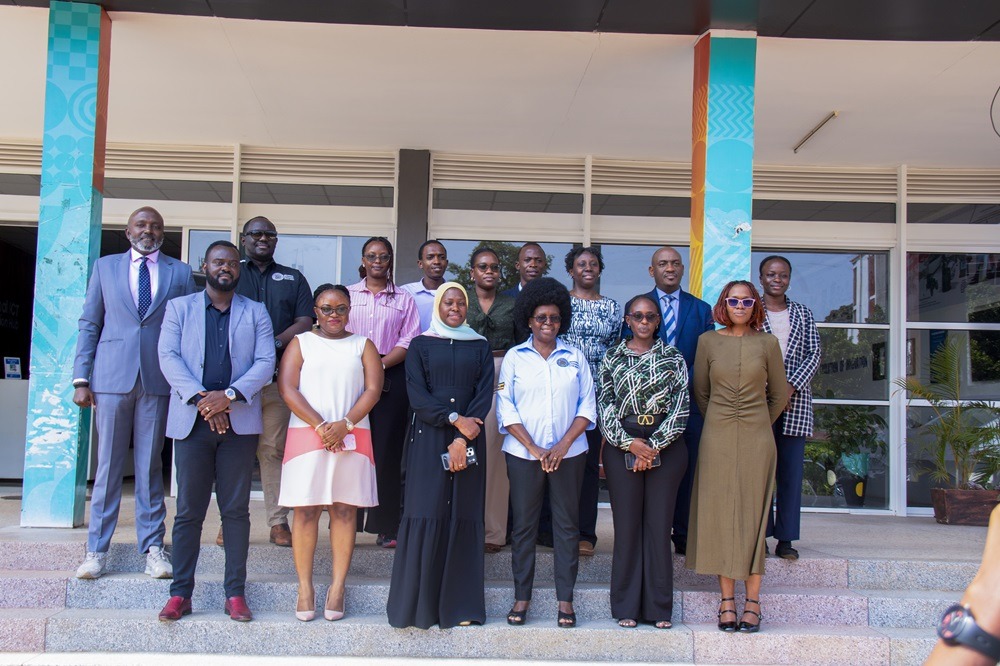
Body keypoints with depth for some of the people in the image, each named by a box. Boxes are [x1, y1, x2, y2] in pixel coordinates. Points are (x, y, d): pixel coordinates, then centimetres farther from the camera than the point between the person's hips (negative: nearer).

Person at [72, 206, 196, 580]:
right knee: (108, 464, 3)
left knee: (150, 465, 5)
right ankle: (96, 549, 11)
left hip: (158, 380, 0)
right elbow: (89, 325, 9)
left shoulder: (180, 273, 9)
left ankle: (152, 547, 11)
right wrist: (81, 379, 2)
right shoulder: (105, 267, 11)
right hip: (112, 377, 0)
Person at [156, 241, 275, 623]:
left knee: (236, 510, 3)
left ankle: (235, 593, 8)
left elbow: (265, 363, 2)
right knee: (189, 511, 2)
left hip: (239, 421, 0)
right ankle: (180, 593, 8)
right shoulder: (179, 308, 13)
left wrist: (229, 395, -13)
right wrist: (200, 398, -13)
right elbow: (168, 357, 1)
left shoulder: (255, 312, 13)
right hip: (191, 420, 0)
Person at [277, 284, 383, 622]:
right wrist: (320, 425, -10)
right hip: (306, 437, -1)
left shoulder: (363, 345, 14)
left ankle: (337, 587, 4)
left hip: (351, 438, 1)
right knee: (305, 510, -2)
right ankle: (305, 588, 4)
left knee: (344, 510, 0)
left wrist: (345, 423, -12)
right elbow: (287, 388, -1)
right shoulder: (301, 342, 11)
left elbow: (373, 389, 2)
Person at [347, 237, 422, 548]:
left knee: (387, 451, -1)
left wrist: (380, 364, -11)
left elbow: (409, 341, 3)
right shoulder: (347, 294, 14)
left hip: (391, 379, 0)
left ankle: (385, 526, 4)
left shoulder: (404, 299, 12)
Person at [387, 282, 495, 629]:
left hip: (468, 440, 2)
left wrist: (462, 439, -10)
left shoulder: (480, 347, 12)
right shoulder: (420, 346, 8)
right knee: (426, 515, -5)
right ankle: (417, 604, 2)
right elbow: (417, 395, -3)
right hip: (428, 439, -1)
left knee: (464, 517, 1)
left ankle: (461, 605, 7)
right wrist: (454, 419, -15)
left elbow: (484, 395, 3)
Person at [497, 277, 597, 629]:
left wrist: (563, 445, -8)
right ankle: (521, 597, 11)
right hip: (523, 454, -1)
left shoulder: (575, 357, 8)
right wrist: (533, 448, -9)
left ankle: (565, 599, 10)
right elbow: (505, 407, -1)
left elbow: (587, 406, 4)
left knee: (567, 524, 3)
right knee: (523, 524, 3)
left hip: (569, 453, 1)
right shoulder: (514, 357, 5)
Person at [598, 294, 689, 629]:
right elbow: (604, 404, 1)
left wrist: (654, 445, -9)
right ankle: (627, 605, 11)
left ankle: (659, 607, 12)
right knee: (626, 524, 2)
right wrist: (629, 442, -12)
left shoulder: (673, 357, 8)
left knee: (659, 524, 3)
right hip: (622, 446, 0)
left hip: (665, 446, 0)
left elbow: (682, 404, 0)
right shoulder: (613, 357, 8)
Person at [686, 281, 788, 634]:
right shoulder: (708, 341, 5)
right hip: (717, 437, 1)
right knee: (719, 513, 0)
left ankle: (752, 601, 6)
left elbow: (780, 394, 12)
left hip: (756, 438, 0)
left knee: (753, 513, 1)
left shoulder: (767, 342, 4)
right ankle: (727, 600, 7)